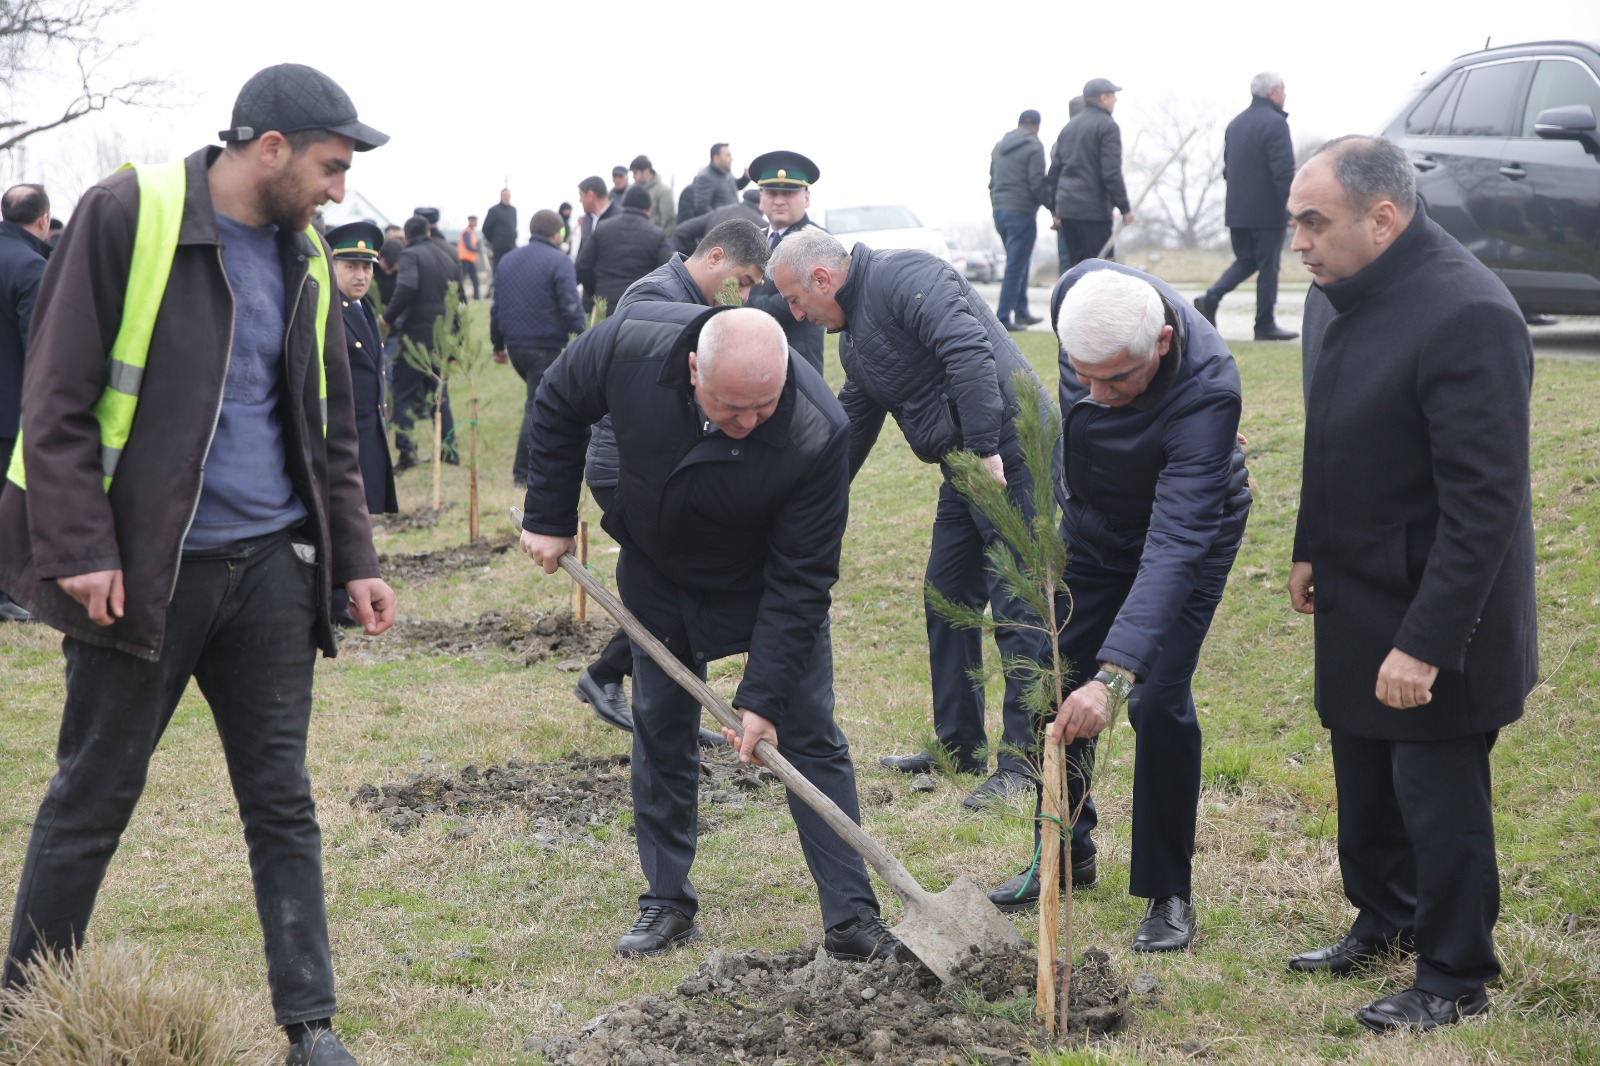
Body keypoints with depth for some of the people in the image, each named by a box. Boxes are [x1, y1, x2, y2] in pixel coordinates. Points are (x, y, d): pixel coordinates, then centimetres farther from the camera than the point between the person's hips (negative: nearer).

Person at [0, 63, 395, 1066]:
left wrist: (354, 558, 11)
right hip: (145, 568, -5)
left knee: (282, 801, 7)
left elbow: (330, 427, 18)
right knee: (93, 799, 6)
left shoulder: (305, 257, 10)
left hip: (271, 566, 5)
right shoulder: (128, 215, -8)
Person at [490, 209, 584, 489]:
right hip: (546, 347, -7)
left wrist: (498, 345, 23)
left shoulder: (508, 260, 13)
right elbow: (571, 308, -16)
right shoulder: (558, 262, -9)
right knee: (538, 407, -3)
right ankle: (523, 473, -3)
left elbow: (496, 305, 17)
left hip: (515, 346, 7)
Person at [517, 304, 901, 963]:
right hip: (656, 575, 3)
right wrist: (549, 519, -4)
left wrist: (763, 697, -29)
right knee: (660, 733, 8)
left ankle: (852, 918, 1)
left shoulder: (817, 434, -37)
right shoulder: (632, 342, -32)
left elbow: (800, 579, -28)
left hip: (767, 585, -2)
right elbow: (559, 406, -8)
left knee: (809, 734, -5)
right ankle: (667, 904, 20)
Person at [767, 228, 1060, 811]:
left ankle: (1024, 760, -4)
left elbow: (968, 350, -27)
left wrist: (984, 449, -30)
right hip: (966, 465, 10)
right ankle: (960, 745, 24)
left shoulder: (904, 276, -14)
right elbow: (851, 427, 29)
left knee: (1017, 605, -8)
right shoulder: (854, 337, 18)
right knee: (947, 599, 14)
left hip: (1010, 454, -10)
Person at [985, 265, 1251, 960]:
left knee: (1158, 702, -14)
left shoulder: (1207, 392, -43)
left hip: (1190, 526, -5)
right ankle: (1066, 851, 27)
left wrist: (1114, 674, -57)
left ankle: (1169, 893, 2)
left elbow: (1174, 547, -48)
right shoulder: (1078, 292, -27)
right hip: (1090, 520, 6)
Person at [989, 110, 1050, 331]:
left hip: (1000, 211, 8)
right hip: (1022, 212, -8)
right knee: (1016, 266, -5)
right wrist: (1052, 205, -2)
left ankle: (1021, 313, 19)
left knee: (1018, 264, 17)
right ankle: (1003, 317, -9)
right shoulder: (1034, 146, -8)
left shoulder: (999, 146, 15)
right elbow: (1037, 184, -13)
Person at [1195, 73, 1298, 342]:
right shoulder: (1275, 123, -13)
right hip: (1267, 211, -7)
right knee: (1268, 267, 2)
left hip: (1237, 210, 7)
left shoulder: (1235, 123, 13)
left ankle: (1210, 298, -4)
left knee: (1245, 261, 17)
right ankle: (1265, 325, 6)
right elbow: (1284, 171, -20)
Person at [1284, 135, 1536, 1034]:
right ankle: (1386, 923, 41)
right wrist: (1313, 549, 18)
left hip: (1438, 620, -8)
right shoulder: (1343, 296, 3)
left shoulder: (1467, 316, -26)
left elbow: (1484, 504, -27)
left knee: (1440, 799, 5)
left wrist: (1425, 643, -27)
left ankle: (1456, 979, 21)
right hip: (1360, 602, 9)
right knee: (1366, 782, 21)